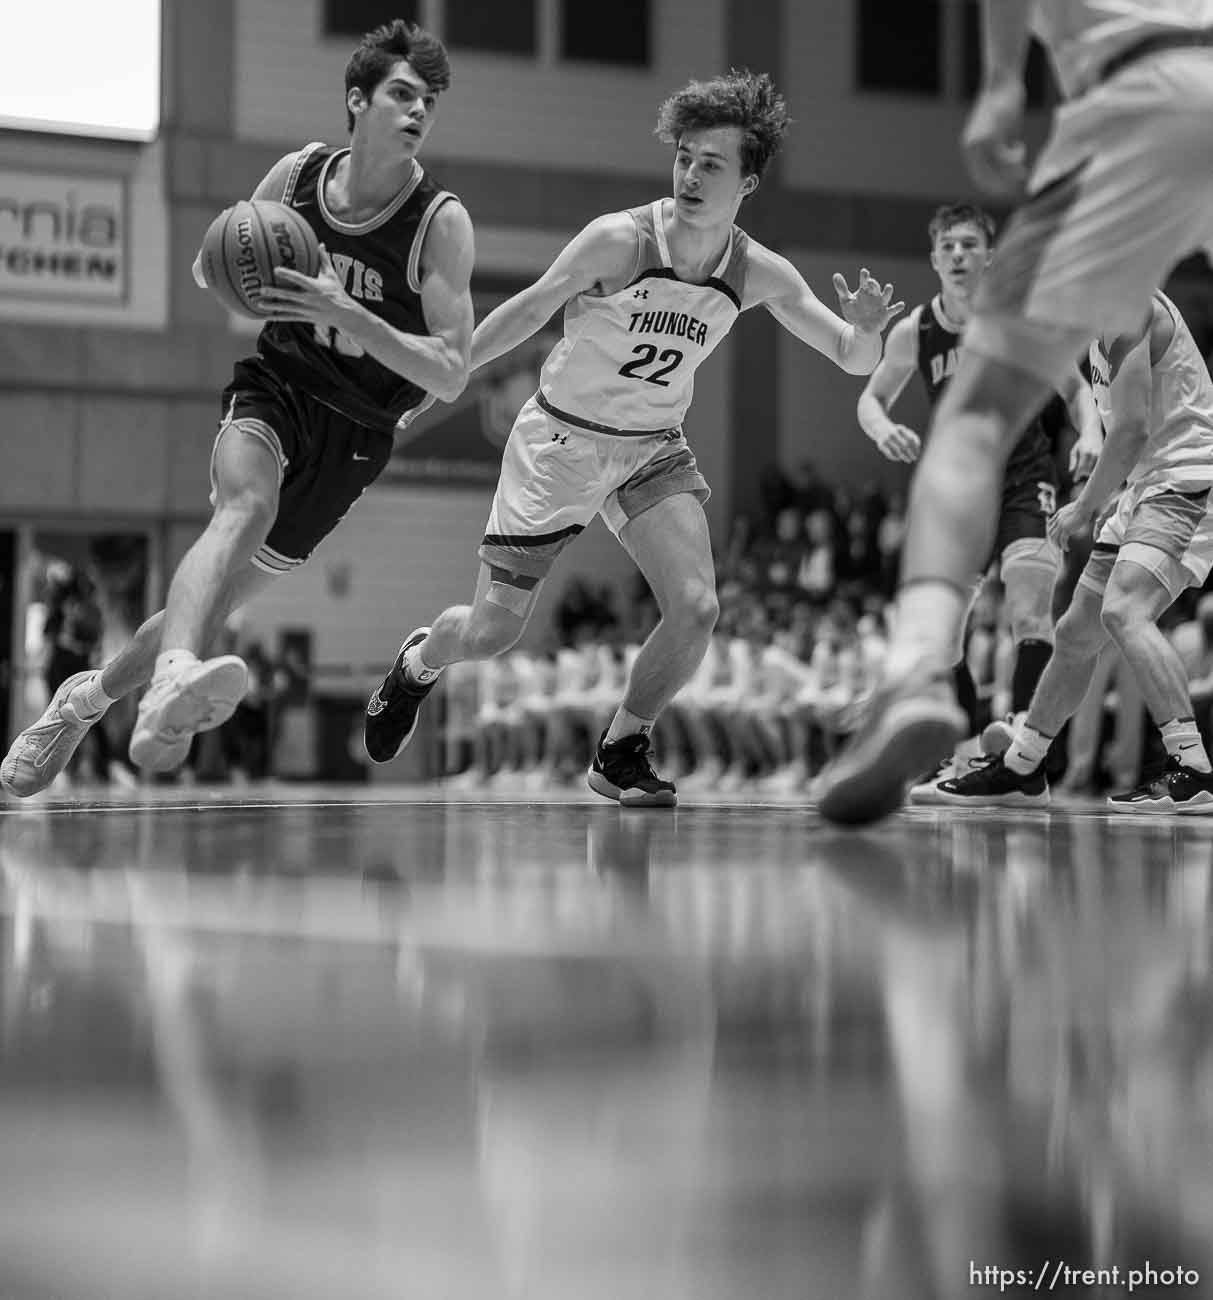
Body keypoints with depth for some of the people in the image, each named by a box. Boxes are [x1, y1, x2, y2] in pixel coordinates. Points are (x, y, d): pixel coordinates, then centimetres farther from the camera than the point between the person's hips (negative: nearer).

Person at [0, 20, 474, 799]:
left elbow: (452, 374, -17)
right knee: (246, 507, -34)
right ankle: (173, 679, -58)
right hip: (273, 391, 0)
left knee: (227, 593, 5)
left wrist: (350, 317, -30)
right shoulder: (297, 174, -2)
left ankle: (89, 698, 28)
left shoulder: (442, 222, -12)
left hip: (356, 433, 0)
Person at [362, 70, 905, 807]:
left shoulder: (760, 275, -10)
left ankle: (621, 754, 5)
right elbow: (530, 311, -10)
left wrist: (866, 331, -30)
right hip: (560, 440, -3)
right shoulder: (621, 241, -21)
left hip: (654, 448, 3)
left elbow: (853, 361, -6)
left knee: (697, 607, -19)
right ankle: (418, 664, 38)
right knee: (493, 631, 0)